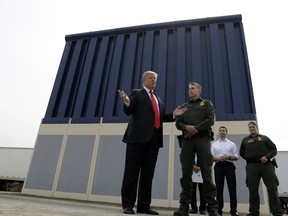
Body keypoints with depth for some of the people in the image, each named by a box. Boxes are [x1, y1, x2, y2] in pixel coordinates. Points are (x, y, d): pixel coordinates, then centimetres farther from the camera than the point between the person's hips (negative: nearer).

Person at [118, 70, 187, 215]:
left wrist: (173, 115, 12)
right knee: (132, 171, -1)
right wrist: (127, 102, -21)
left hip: (154, 138, 6)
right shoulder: (136, 93, 9)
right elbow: (128, 111, -1)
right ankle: (128, 204, 7)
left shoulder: (158, 99, 25)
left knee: (148, 173, 6)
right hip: (138, 136, -5)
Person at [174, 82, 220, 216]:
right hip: (187, 140, 3)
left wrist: (195, 129, -9)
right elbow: (178, 123, 13)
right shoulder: (183, 106, 25)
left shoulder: (207, 104, 18)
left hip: (202, 138, -2)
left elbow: (210, 120, 1)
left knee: (206, 173, -6)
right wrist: (186, 127, -10)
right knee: (186, 174, -3)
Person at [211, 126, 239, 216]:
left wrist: (228, 157, -12)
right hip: (218, 166, 1)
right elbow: (211, 157, 9)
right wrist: (218, 158, -11)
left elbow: (236, 157, 7)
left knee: (232, 188, -4)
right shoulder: (214, 144, 15)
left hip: (229, 165, 0)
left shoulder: (232, 144, 13)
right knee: (219, 188, 1)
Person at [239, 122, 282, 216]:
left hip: (266, 164, -1)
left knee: (272, 188, -7)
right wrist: (250, 159, 9)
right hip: (252, 166, 1)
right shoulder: (245, 140, 19)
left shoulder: (264, 138, 17)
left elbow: (274, 149, 7)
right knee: (253, 189, -2)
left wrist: (267, 156, -11)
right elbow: (242, 153, 22)